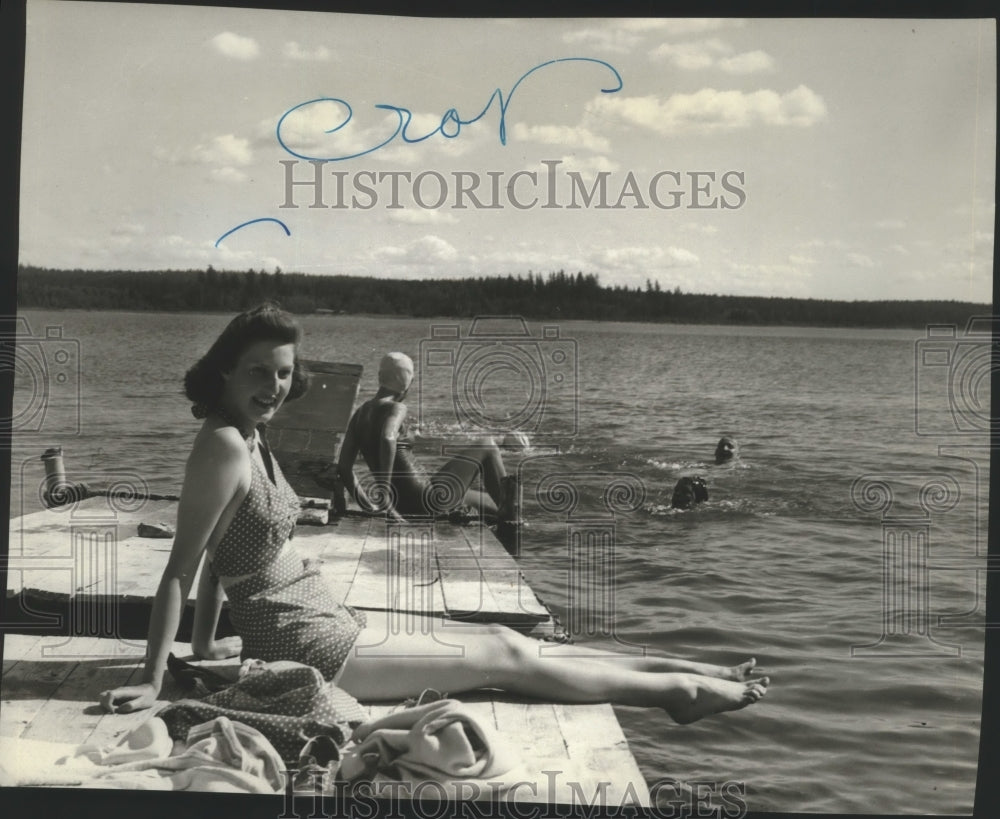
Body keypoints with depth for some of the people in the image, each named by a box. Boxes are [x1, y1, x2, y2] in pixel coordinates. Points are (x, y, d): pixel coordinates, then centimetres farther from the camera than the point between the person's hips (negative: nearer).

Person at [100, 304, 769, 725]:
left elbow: (217, 556, 12)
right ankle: (683, 689, 14)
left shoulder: (249, 440, 6)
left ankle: (686, 671, 20)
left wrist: (206, 644, 14)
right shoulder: (224, 445, -21)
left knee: (502, 640, 10)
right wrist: (153, 682, -19)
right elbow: (180, 570, -20)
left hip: (326, 622, 8)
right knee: (506, 658, 0)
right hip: (307, 649, -8)